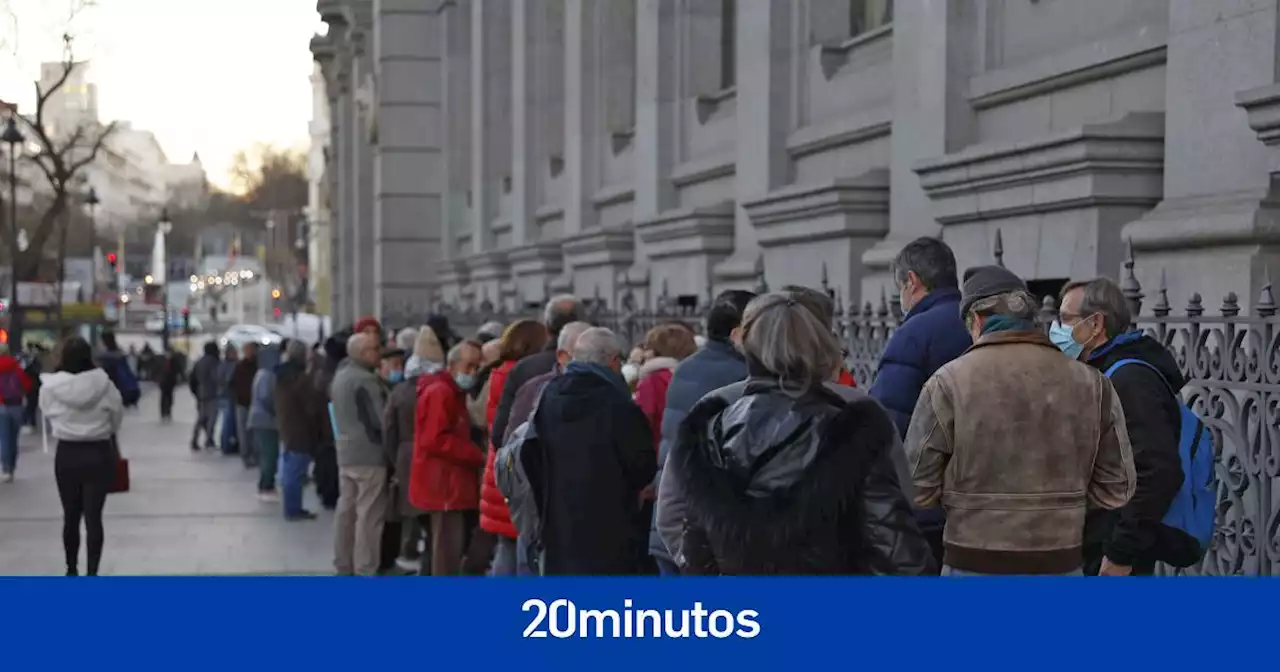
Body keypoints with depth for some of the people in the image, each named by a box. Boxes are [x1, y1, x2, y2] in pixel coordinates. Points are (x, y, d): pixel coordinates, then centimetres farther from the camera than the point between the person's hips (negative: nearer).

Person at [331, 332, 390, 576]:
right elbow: (381, 420, -18)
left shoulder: (340, 375, 12)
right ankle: (366, 572, -1)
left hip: (345, 452, 9)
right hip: (369, 454, -9)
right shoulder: (366, 380, -18)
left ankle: (343, 566, 20)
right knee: (369, 515, -4)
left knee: (346, 511, 13)